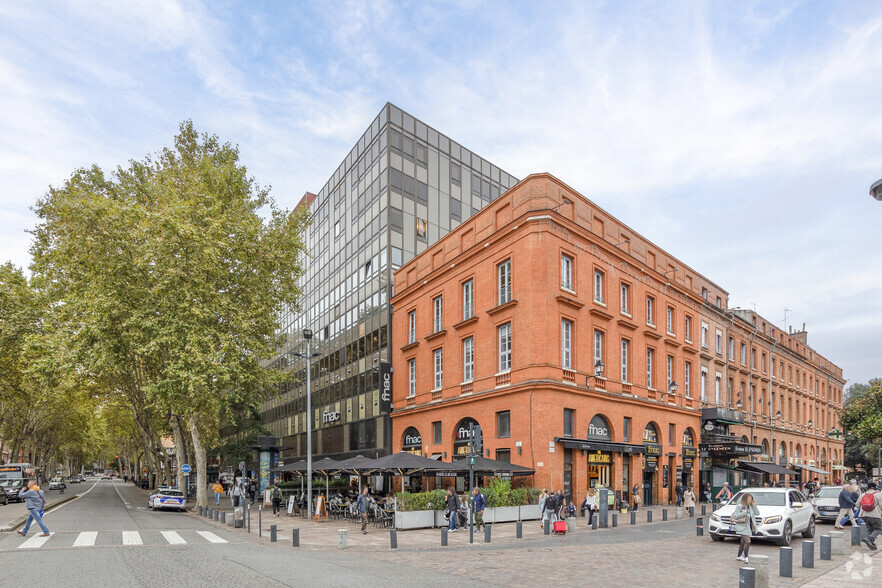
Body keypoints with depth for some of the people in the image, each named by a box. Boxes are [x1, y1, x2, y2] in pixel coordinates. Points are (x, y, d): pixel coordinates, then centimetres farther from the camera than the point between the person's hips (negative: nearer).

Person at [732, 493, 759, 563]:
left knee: (743, 542, 15)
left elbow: (757, 513, 7)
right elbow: (735, 516, -16)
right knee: (748, 541, -17)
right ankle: (745, 557, -10)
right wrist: (745, 512, -21)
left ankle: (739, 556, 27)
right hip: (742, 526, -7)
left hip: (749, 527, 7)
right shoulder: (739, 506, -10)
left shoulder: (750, 506, 10)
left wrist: (754, 506, -3)